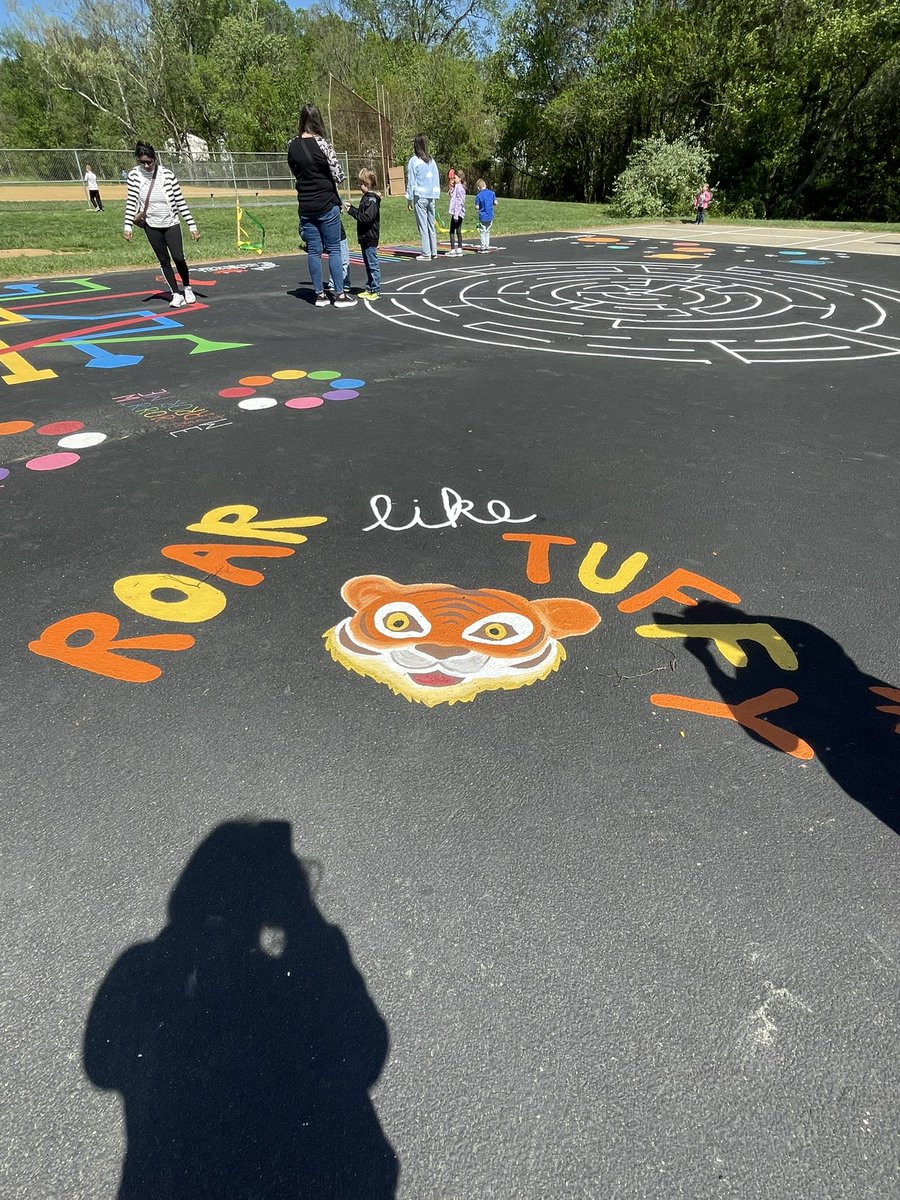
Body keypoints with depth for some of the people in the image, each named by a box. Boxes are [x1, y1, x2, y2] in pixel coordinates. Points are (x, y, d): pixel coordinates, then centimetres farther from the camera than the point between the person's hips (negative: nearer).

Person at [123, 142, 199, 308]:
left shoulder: (167, 174, -9)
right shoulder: (134, 174, -5)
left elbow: (180, 201, -7)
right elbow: (131, 201, -5)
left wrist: (192, 226, -11)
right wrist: (128, 226, -14)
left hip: (171, 224, -2)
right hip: (151, 226, 2)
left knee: (179, 258, -10)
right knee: (164, 261, 2)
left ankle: (187, 288, 16)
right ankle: (176, 294, 10)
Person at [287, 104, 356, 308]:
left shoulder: (292, 145, 3)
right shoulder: (322, 144, -12)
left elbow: (295, 174, 14)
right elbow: (339, 176, -11)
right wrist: (326, 177, 8)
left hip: (305, 207, 5)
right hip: (327, 205, -4)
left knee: (313, 251, 7)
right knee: (334, 249, 1)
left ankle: (320, 295, 9)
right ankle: (340, 295, 1)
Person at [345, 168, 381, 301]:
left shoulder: (372, 200, -15)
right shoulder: (366, 198, 13)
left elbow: (367, 218, -23)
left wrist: (352, 211, -19)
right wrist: (352, 208, 10)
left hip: (370, 239, -10)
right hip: (365, 238, 10)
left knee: (373, 264, -5)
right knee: (368, 264, 14)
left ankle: (375, 291, -2)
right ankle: (369, 289, 21)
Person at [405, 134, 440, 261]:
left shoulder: (414, 161, -6)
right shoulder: (432, 161, 10)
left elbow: (411, 181, -5)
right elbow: (437, 180, 13)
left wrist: (409, 199, 0)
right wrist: (436, 196, 17)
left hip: (420, 197, -5)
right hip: (431, 197, 5)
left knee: (422, 225, -3)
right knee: (431, 224, 11)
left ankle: (426, 253, -5)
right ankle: (434, 252, 14)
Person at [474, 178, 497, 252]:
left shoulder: (478, 195, -12)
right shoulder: (492, 193, 1)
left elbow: (477, 207, -11)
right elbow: (495, 202, 7)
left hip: (482, 216, -4)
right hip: (490, 216, 4)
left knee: (482, 232, 5)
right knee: (487, 232, 16)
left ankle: (483, 248, 2)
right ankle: (487, 247, 18)